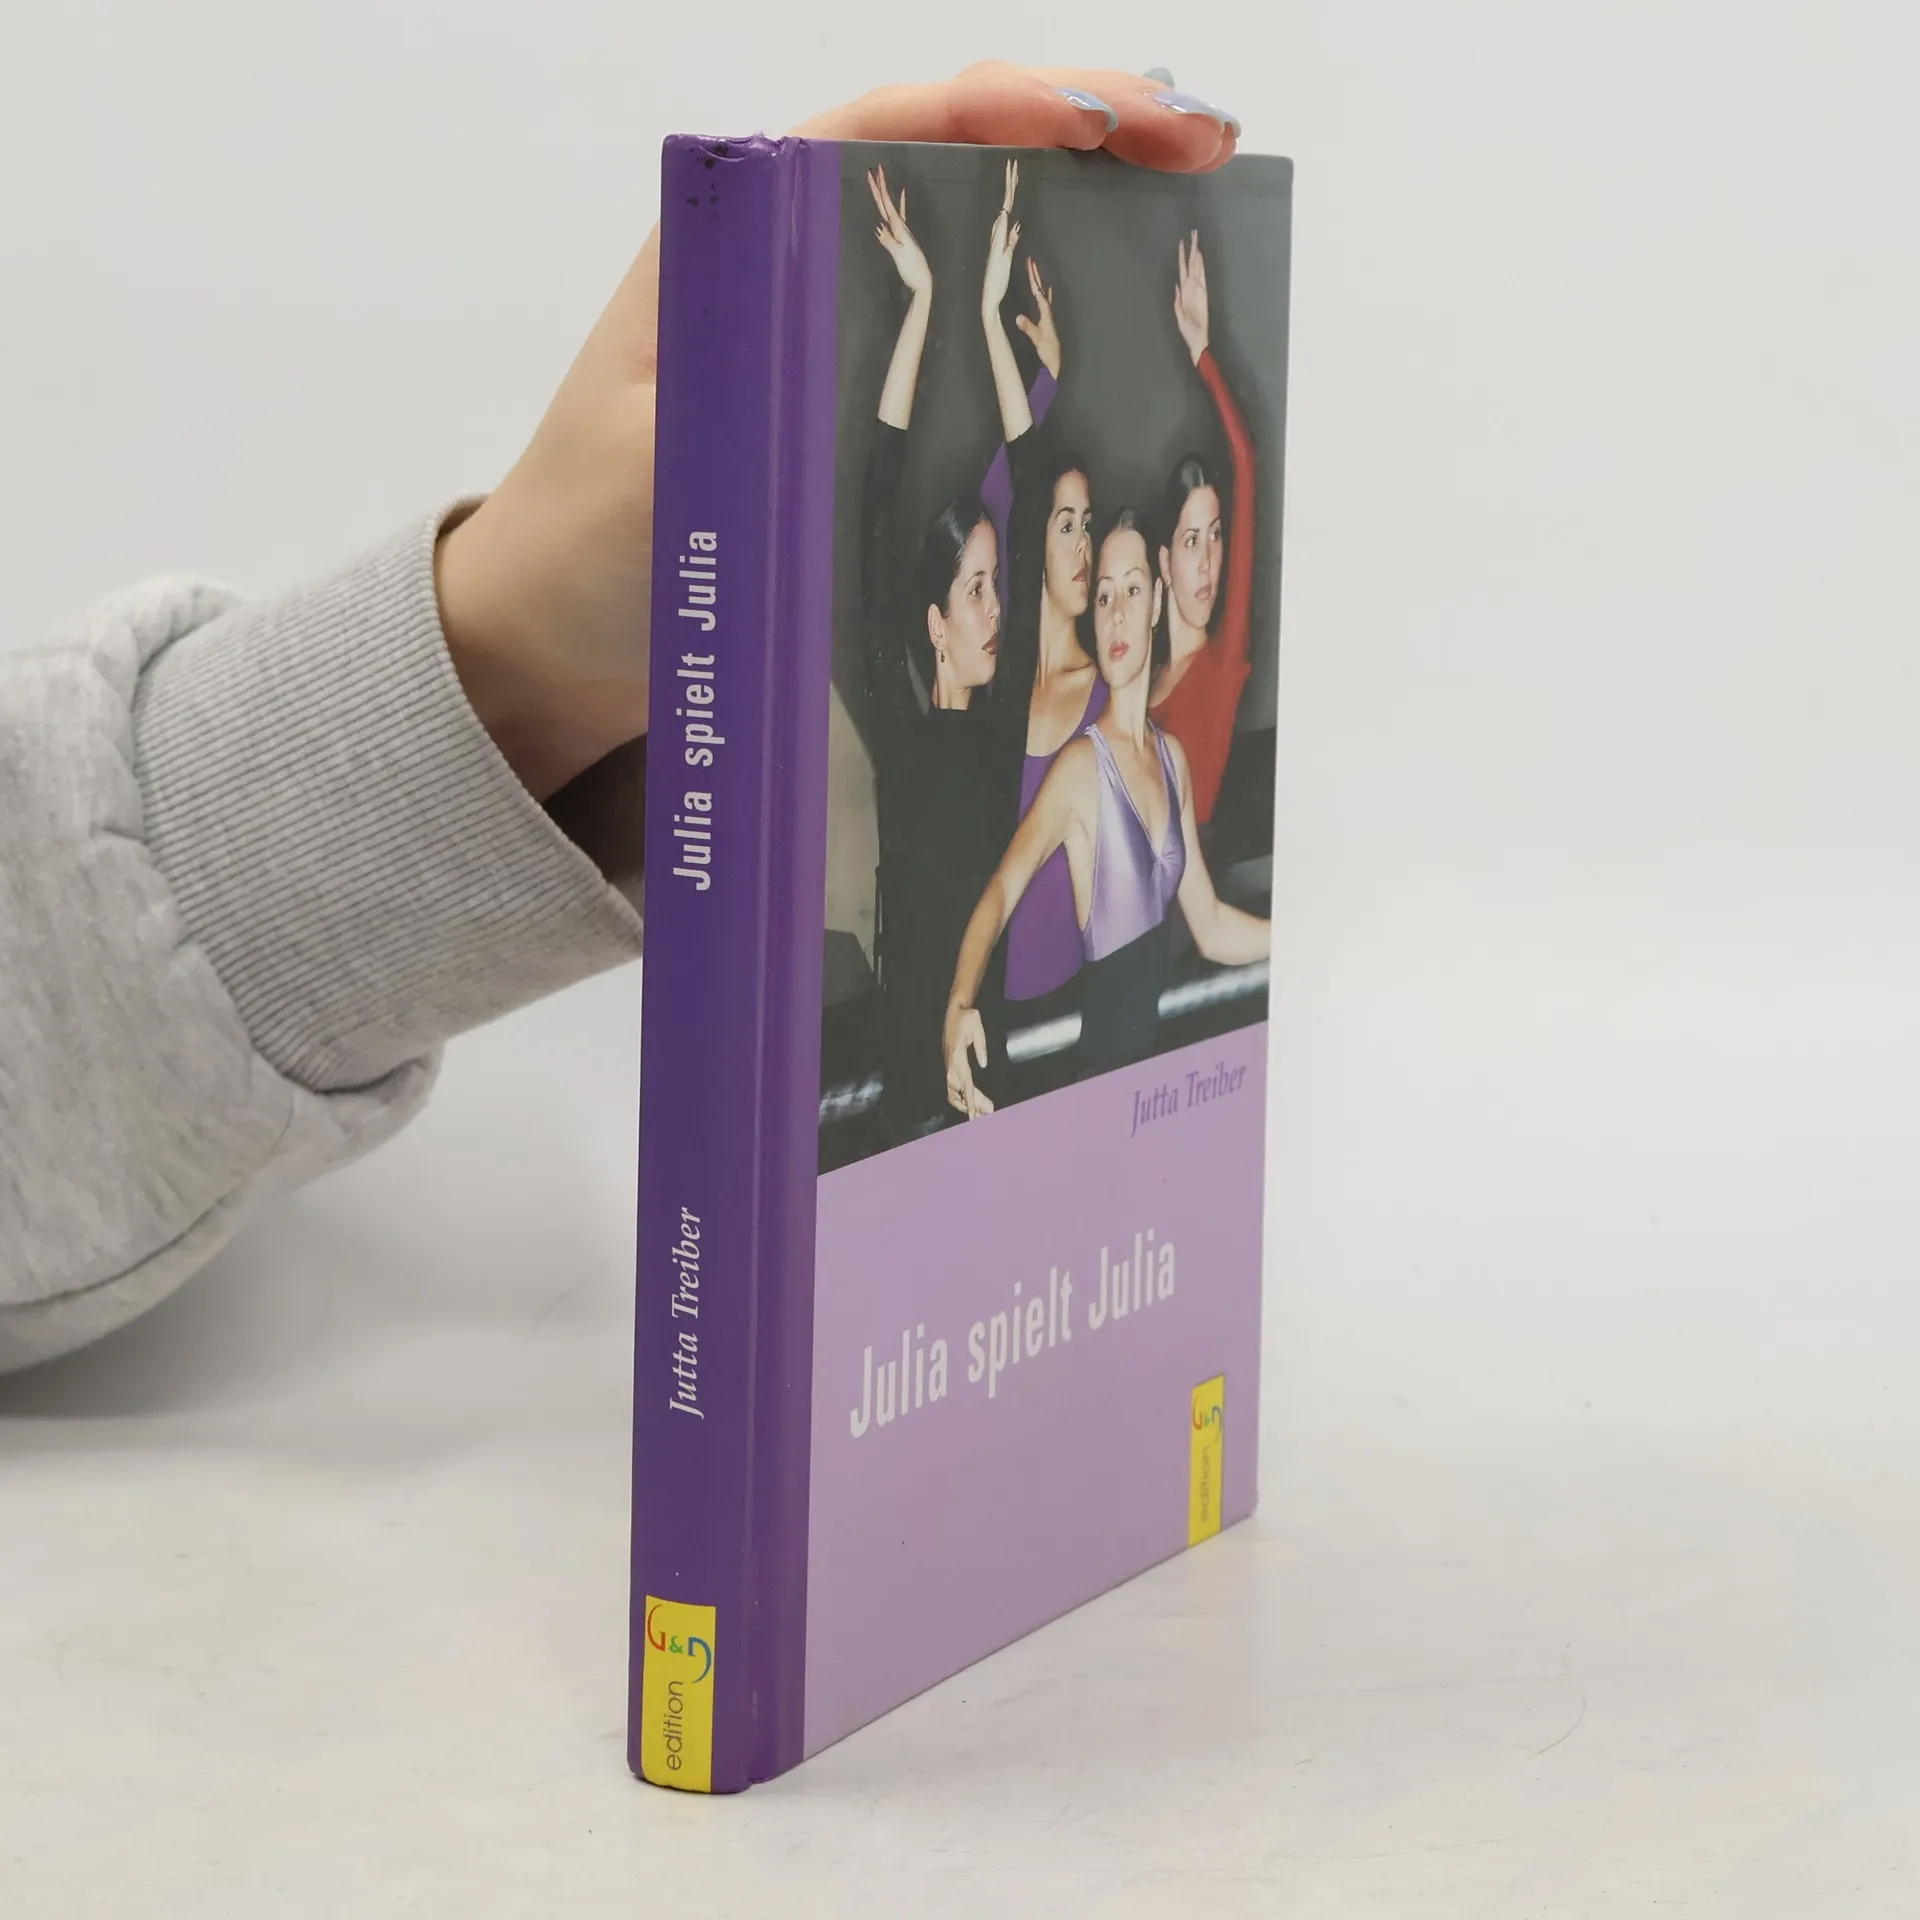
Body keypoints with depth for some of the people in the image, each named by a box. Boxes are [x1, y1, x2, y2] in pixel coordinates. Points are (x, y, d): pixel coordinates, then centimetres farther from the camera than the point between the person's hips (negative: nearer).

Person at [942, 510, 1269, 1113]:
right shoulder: (1080, 768, -11)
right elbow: (1001, 891, -24)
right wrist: (960, 1005, -40)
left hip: (1162, 1052, 6)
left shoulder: (1173, 759, 10)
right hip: (1102, 1059, -6)